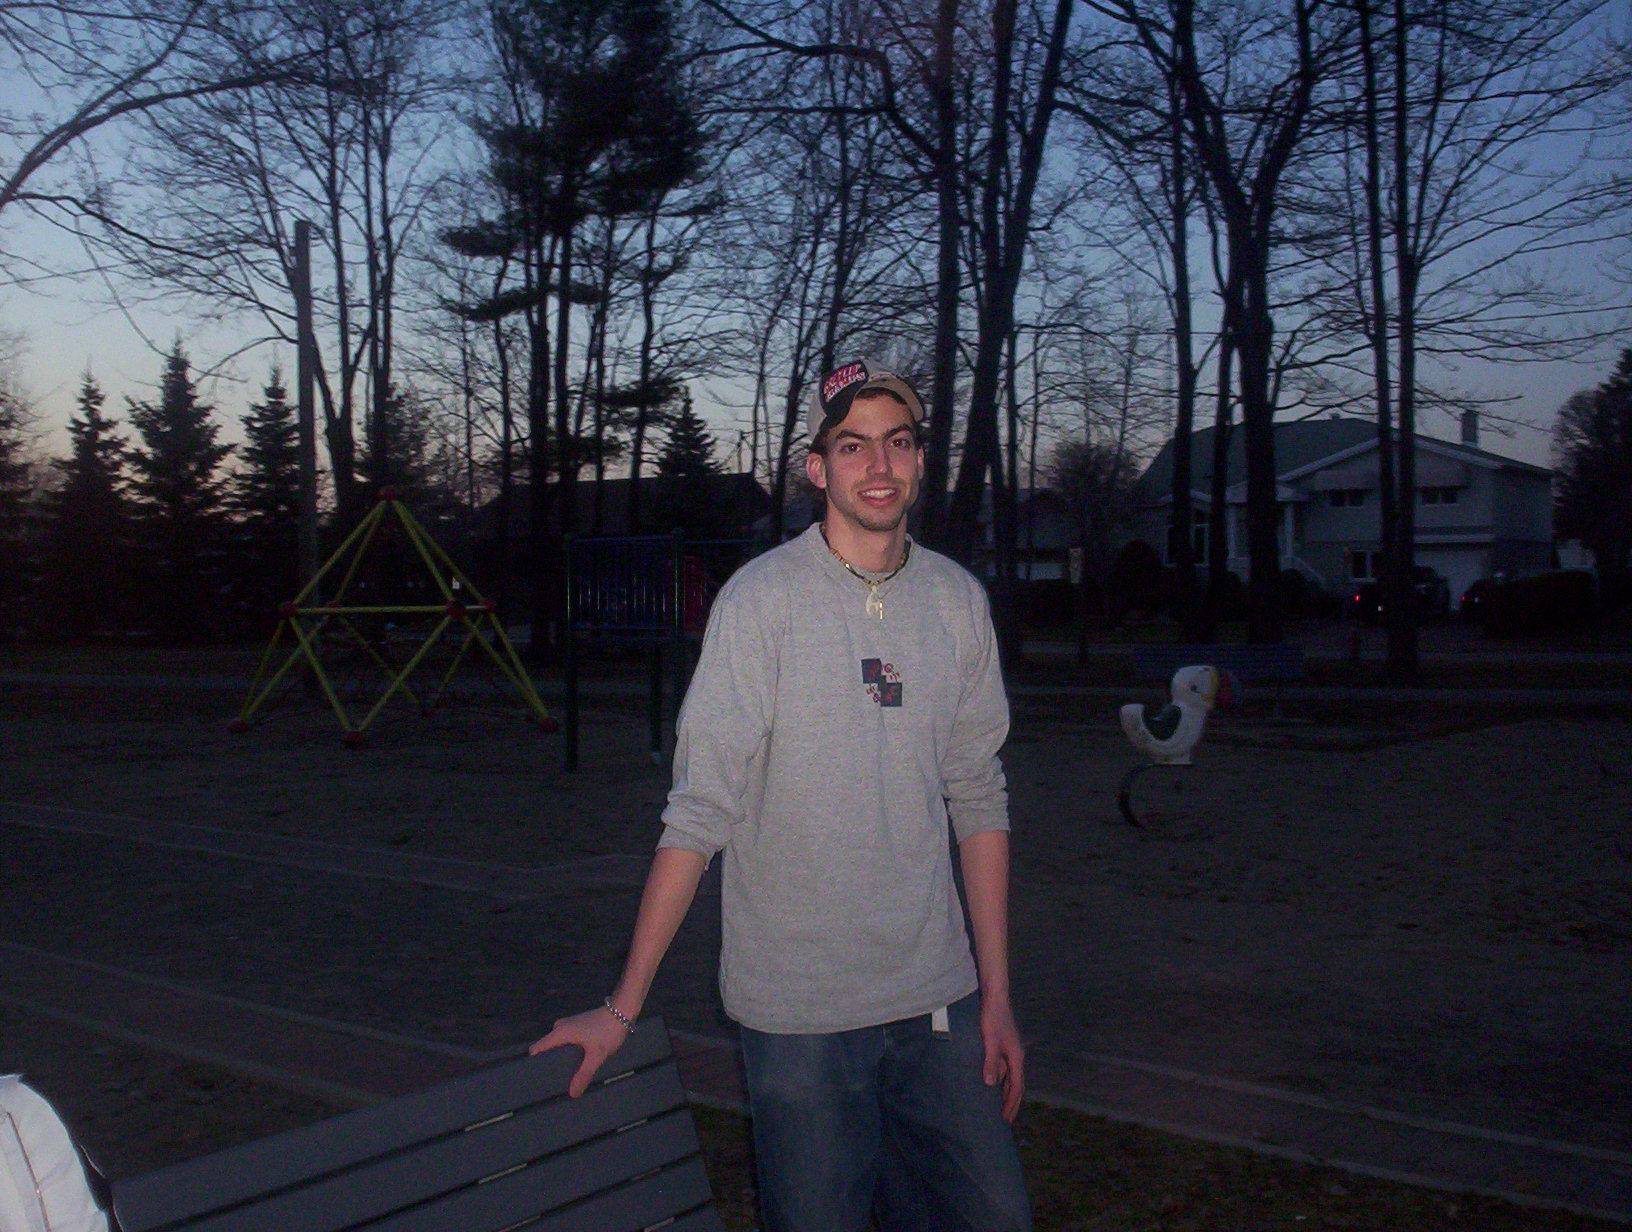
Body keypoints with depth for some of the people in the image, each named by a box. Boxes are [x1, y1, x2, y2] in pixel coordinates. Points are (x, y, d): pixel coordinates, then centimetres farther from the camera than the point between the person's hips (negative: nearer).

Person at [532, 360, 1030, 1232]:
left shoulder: (958, 602, 4)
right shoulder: (761, 600, -10)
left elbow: (978, 800, 9)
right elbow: (701, 809, -12)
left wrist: (996, 994, 9)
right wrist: (623, 1006, -14)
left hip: (937, 997, 4)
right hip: (799, 1010, -4)